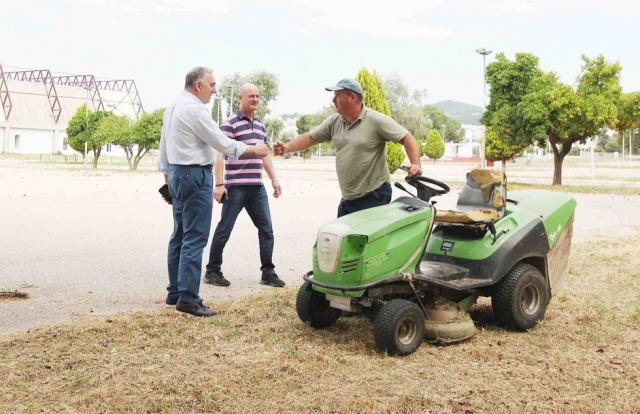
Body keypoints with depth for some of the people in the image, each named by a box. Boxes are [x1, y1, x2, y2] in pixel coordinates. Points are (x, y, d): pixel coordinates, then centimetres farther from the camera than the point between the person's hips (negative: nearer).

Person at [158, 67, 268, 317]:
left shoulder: (172, 108, 14)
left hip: (176, 173, 10)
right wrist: (254, 150, -5)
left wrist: (166, 174, 25)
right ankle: (188, 298, -9)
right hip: (195, 175, -10)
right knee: (195, 238, -9)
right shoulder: (195, 110, -16)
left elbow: (163, 145, 19)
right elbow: (223, 143, -15)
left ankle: (175, 292, 19)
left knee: (180, 236, 13)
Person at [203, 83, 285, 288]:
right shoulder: (231, 124, -6)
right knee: (224, 229, 0)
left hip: (257, 187, 7)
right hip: (235, 186, -7)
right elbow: (220, 154, -11)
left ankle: (268, 273, 13)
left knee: (266, 230, 5)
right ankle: (212, 271, 12)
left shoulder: (260, 125, 16)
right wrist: (219, 184, -17)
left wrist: (274, 179, 15)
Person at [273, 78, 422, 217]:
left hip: (374, 197, -7)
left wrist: (415, 164, -26)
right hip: (347, 198, 7)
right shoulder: (334, 121, 7)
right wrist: (287, 148, -6)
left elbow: (407, 138, -12)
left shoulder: (376, 120, -12)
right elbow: (310, 138, 9)